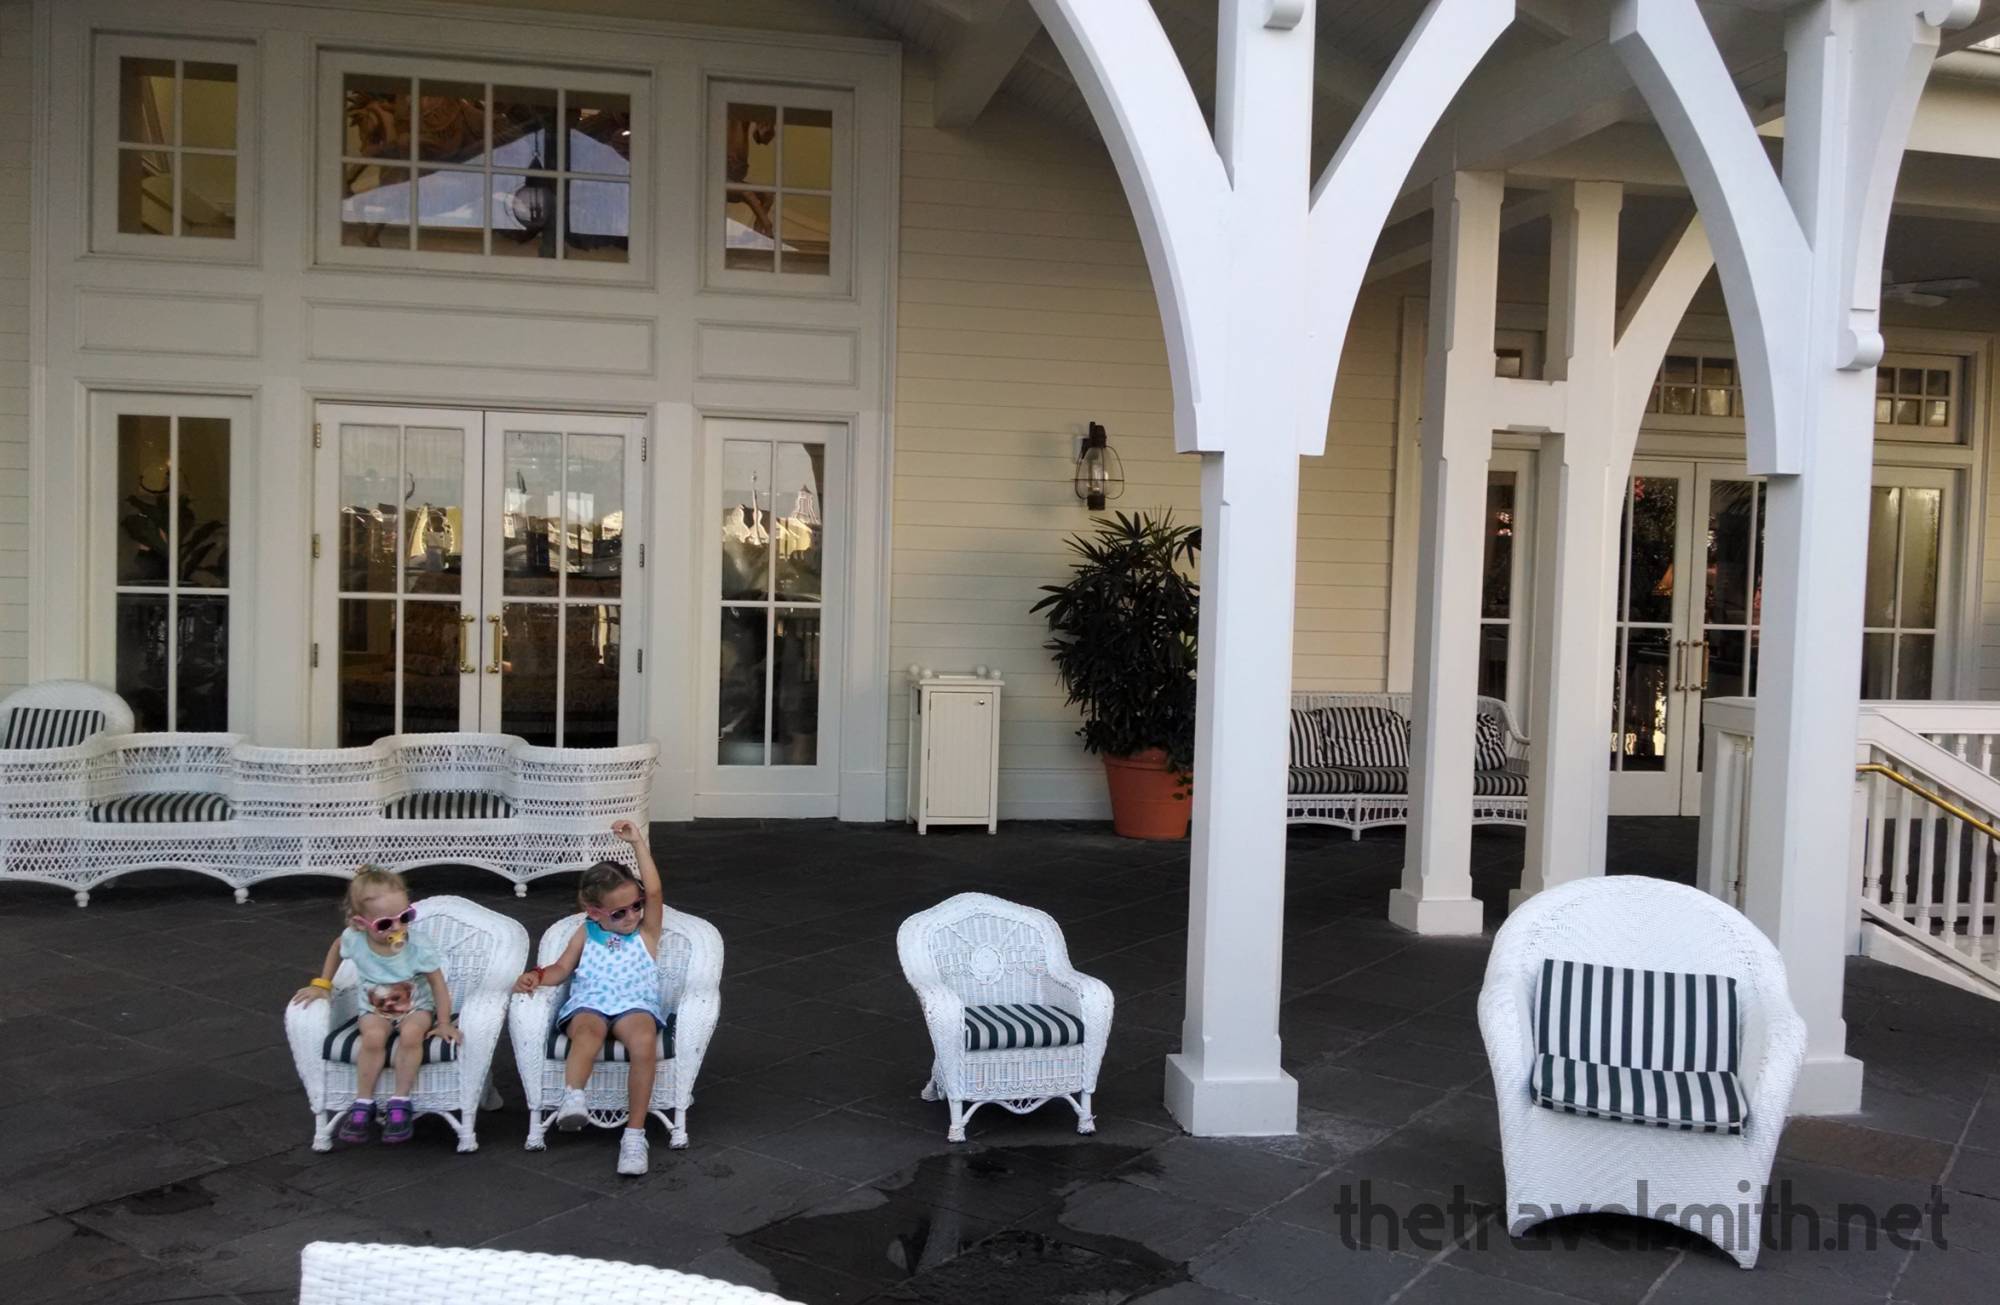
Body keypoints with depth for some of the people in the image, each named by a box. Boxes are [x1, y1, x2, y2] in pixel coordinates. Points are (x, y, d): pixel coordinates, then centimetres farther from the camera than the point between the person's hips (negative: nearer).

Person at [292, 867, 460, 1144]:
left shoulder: (418, 950, -24)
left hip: (416, 1008, -2)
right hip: (375, 1010, 2)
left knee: (410, 1035, -35)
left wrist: (444, 1023, -16)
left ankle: (400, 1104, -21)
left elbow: (438, 984, -12)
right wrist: (322, 984, 7)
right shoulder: (354, 940, -18)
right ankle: (363, 1104, -16)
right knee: (374, 1037, -33)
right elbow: (336, 948, 8)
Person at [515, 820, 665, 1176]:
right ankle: (573, 1099, -56)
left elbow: (654, 891, 2)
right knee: (588, 1031, -38)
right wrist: (536, 977, -5)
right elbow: (561, 968, 18)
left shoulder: (646, 932, 14)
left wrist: (638, 842, 0)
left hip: (635, 1005, -1)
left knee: (644, 1040, -35)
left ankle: (635, 1134, -34)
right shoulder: (585, 935, 20)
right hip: (588, 1004, 1)